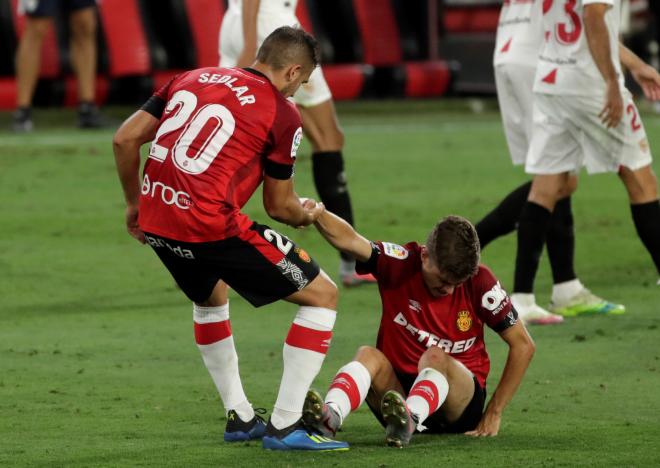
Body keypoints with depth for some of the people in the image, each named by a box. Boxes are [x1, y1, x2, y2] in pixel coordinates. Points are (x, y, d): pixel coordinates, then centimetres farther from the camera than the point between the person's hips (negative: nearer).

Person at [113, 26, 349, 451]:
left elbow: (125, 139, 13)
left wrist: (135, 203, 26)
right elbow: (279, 206, 8)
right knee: (322, 295, 7)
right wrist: (307, 216, 30)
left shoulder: (193, 79, 17)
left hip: (156, 223, 7)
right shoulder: (283, 114, 1)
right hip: (212, 225, -7)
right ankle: (284, 427, 3)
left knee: (210, 297, 37)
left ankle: (240, 417, 37)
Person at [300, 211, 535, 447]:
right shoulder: (401, 264, -7)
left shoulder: (479, 282, -8)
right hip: (397, 388, 1)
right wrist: (316, 214, -46)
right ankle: (330, 416, -60)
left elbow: (523, 345, -2)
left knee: (435, 357, -33)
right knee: (368, 355, -28)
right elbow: (349, 240, -25)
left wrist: (494, 413, -4)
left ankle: (408, 421, -65)